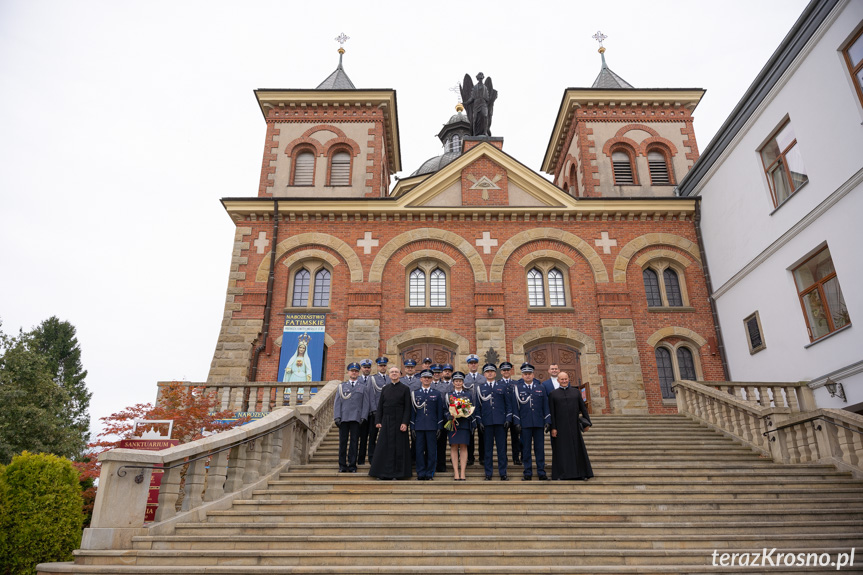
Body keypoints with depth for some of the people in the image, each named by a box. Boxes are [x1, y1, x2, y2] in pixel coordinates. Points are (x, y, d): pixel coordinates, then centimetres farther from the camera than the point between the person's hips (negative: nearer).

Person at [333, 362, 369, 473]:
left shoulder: (362, 387, 13)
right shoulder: (342, 386, 13)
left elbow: (365, 404, 7)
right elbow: (337, 402, 8)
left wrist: (363, 417, -4)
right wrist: (337, 417, -2)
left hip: (356, 418, 0)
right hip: (343, 418, 0)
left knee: (354, 442, 0)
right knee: (343, 442, 2)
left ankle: (352, 465, 8)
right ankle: (342, 466, 10)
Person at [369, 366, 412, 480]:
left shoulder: (405, 389, 0)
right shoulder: (385, 388, 9)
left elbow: (407, 407, -4)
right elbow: (380, 405, 9)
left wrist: (405, 423, -13)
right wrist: (378, 421, 1)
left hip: (399, 421, -3)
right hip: (386, 421, 3)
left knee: (399, 446, 0)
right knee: (384, 446, 3)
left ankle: (398, 473, 8)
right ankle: (384, 472, 12)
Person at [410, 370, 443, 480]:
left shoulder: (437, 394, 9)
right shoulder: (415, 394, 10)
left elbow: (440, 411, 7)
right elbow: (412, 412, 8)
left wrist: (439, 427, 0)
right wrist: (412, 428, 2)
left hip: (432, 427, 0)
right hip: (419, 427, 1)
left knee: (431, 451, 1)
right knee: (419, 451, 2)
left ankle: (429, 474, 9)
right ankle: (421, 474, 11)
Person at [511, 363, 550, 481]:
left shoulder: (540, 387, 11)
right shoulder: (517, 387, 4)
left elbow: (545, 405, 11)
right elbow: (515, 406, 2)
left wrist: (548, 421, 4)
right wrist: (516, 422, -5)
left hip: (538, 423, 2)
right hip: (524, 423, -2)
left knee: (540, 448, 4)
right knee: (526, 448, 3)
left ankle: (541, 473, 12)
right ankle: (527, 473, 10)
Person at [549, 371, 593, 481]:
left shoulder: (576, 391, 10)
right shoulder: (553, 394, 4)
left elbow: (583, 407, 11)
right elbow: (551, 412, 0)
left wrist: (587, 422, 7)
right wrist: (553, 427, -6)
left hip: (574, 425, 2)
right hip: (560, 426, -2)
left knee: (578, 448, 5)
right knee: (562, 449, 1)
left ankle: (582, 473, 14)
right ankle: (561, 474, 8)